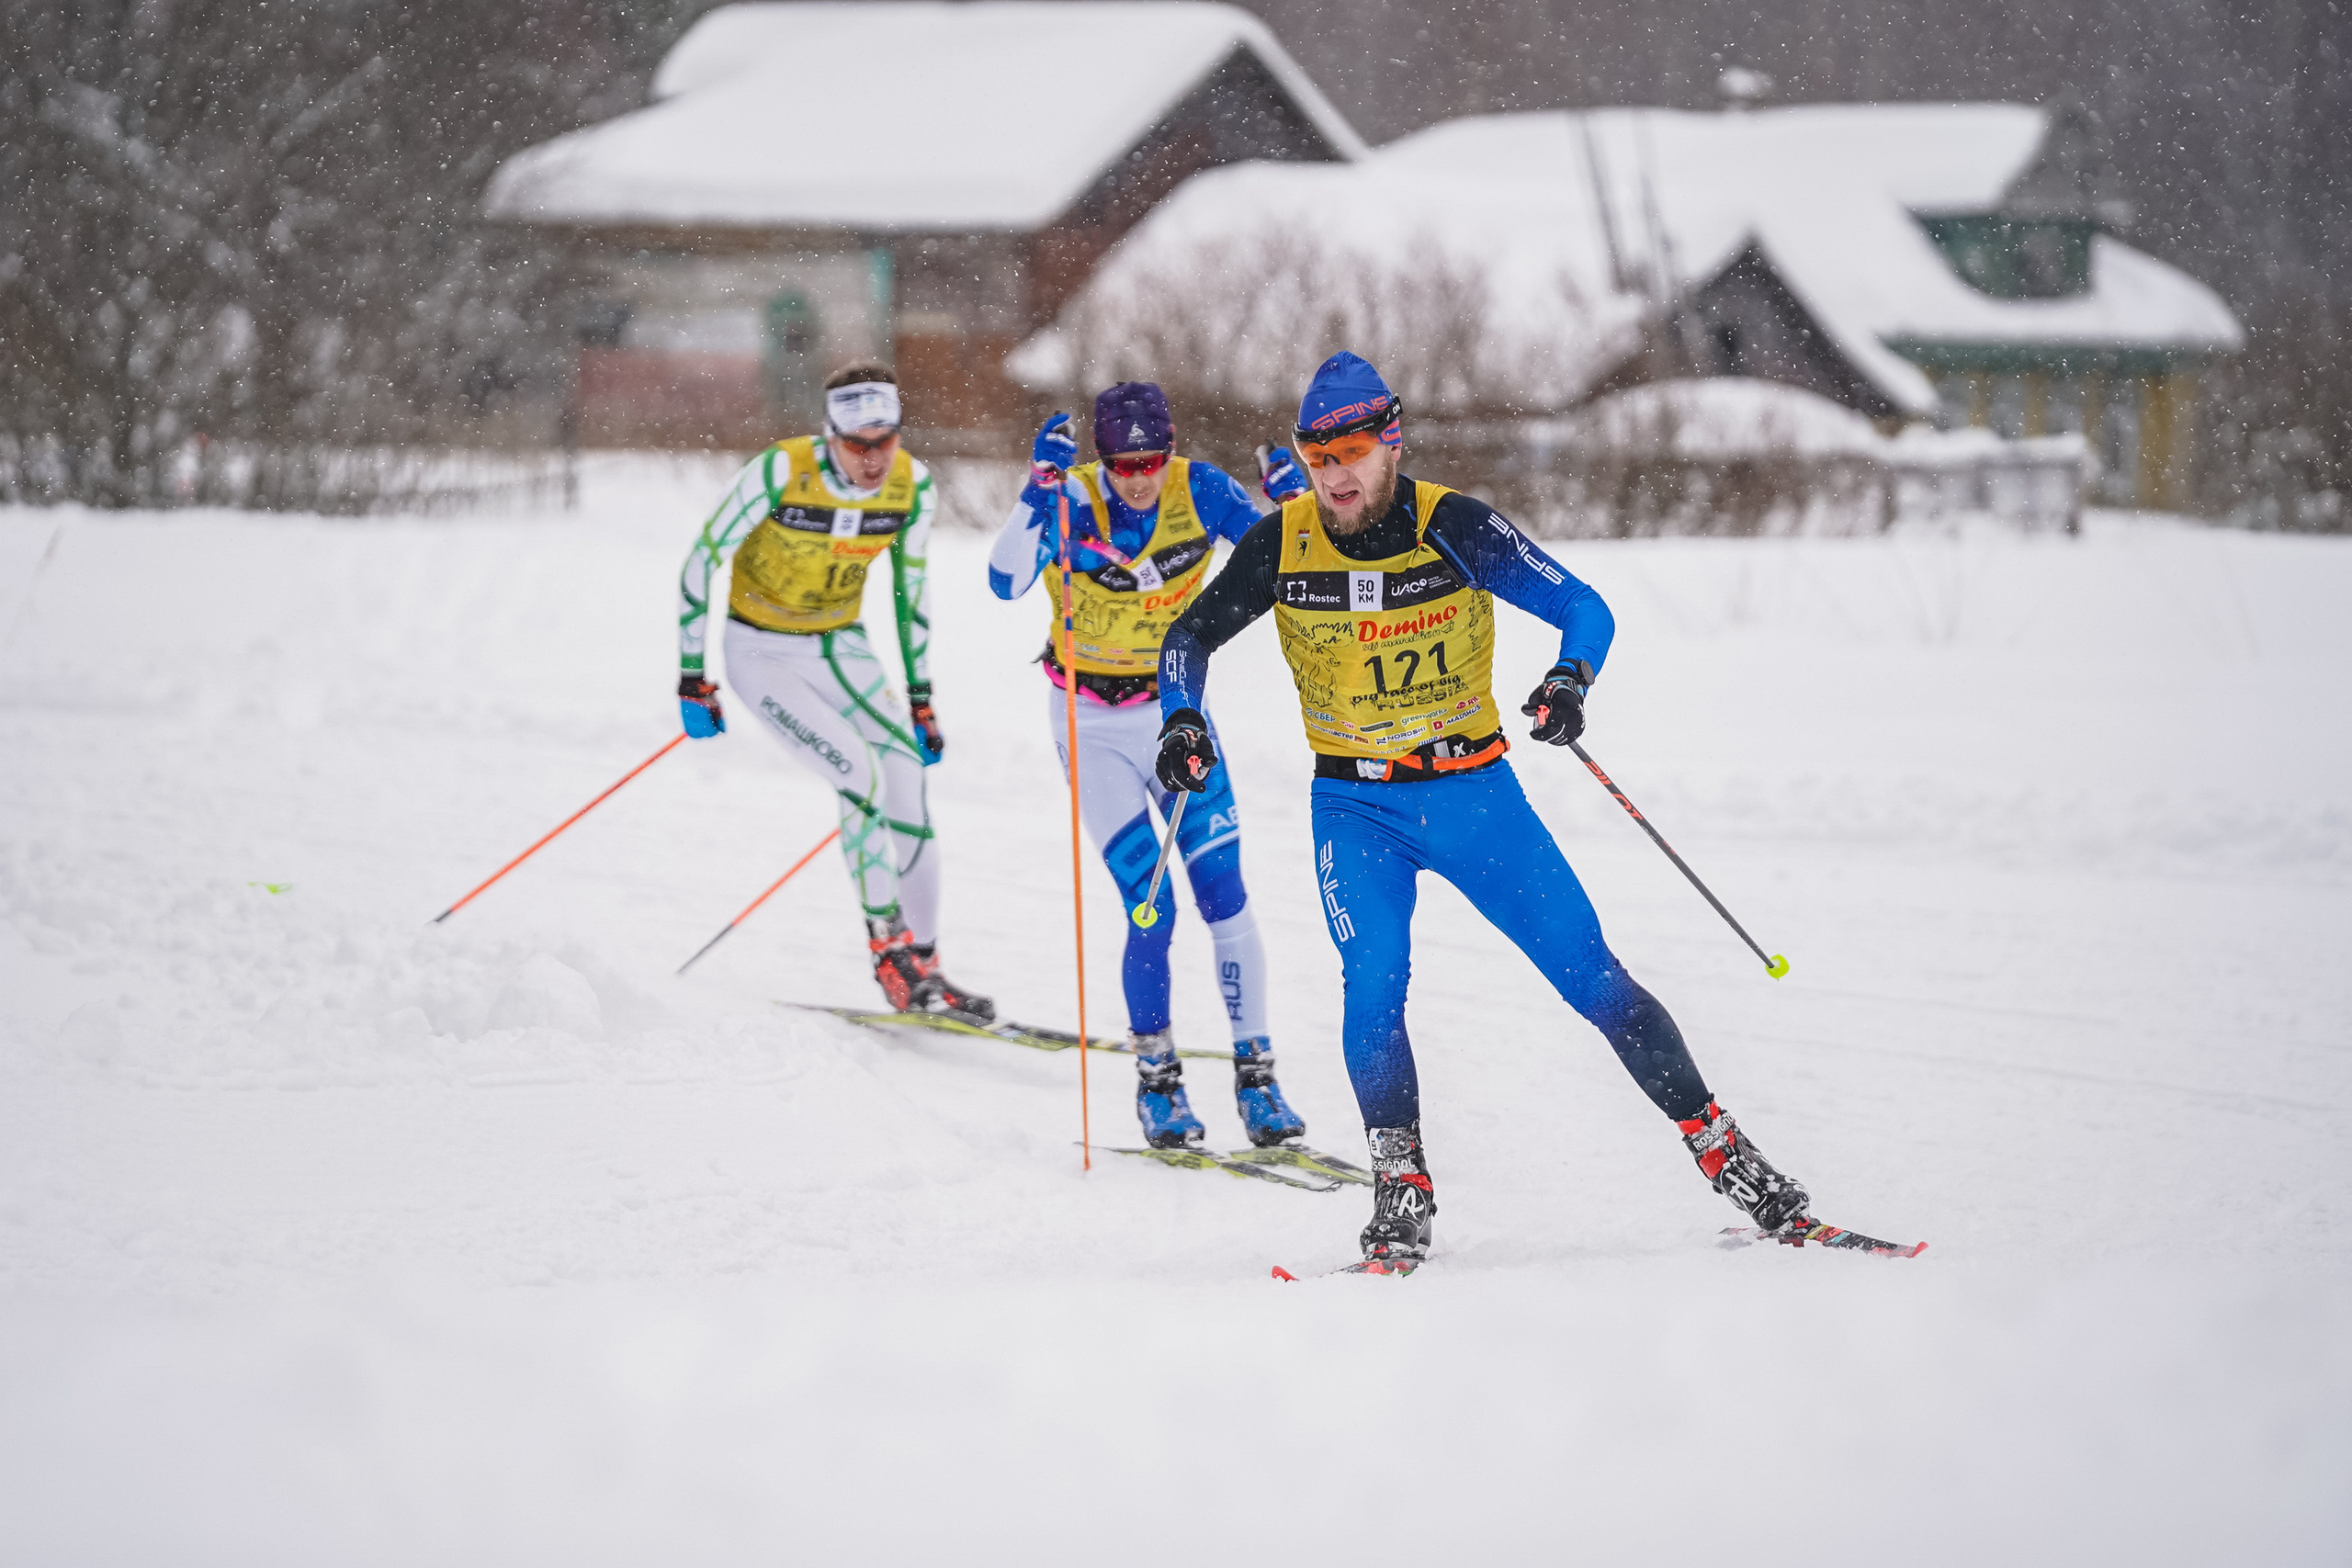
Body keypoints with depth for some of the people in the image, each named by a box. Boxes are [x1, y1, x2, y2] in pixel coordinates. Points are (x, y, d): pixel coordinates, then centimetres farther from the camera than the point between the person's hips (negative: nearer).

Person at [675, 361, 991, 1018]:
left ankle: (924, 967, 2)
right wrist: (692, 678, -15)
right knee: (860, 776, -22)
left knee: (910, 791, -8)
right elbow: (701, 562, -15)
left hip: (842, 649, 5)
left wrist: (919, 694, 9)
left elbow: (911, 587, 6)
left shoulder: (912, 486, -11)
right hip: (763, 652, -4)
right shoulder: (779, 473, -26)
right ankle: (890, 947, -11)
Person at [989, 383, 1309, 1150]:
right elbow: (1005, 581, -36)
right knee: (1151, 910, -9)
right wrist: (1039, 489, -46)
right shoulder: (1072, 499, -20)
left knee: (1225, 898, -7)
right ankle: (1156, 1080, 9)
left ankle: (1255, 1072, 4)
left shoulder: (1201, 491, -13)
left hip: (1176, 706, 2)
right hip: (1094, 724, -2)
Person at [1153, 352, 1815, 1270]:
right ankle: (1401, 1196, -13)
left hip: (1473, 789, -1)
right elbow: (1191, 636, 4)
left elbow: (1584, 608, -15)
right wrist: (1182, 720, -16)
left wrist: (1571, 679, -36)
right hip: (1356, 805, 1)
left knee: (1591, 976, -4)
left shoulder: (1453, 527, -15)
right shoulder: (1282, 544, -8)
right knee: (1374, 982, -22)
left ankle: (1724, 1155, 6)